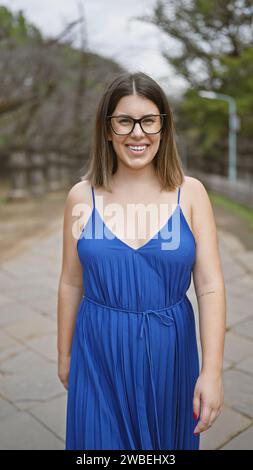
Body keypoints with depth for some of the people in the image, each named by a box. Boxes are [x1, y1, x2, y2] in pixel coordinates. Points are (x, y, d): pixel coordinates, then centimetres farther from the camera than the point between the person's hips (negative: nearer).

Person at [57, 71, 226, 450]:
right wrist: (65, 355, 9)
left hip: (169, 349, 1)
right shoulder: (82, 196, -6)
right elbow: (71, 284, 1)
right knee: (102, 440, 15)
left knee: (167, 439, 22)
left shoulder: (190, 193, -8)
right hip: (99, 350, 0)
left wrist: (212, 370, -15)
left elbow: (210, 286, -10)